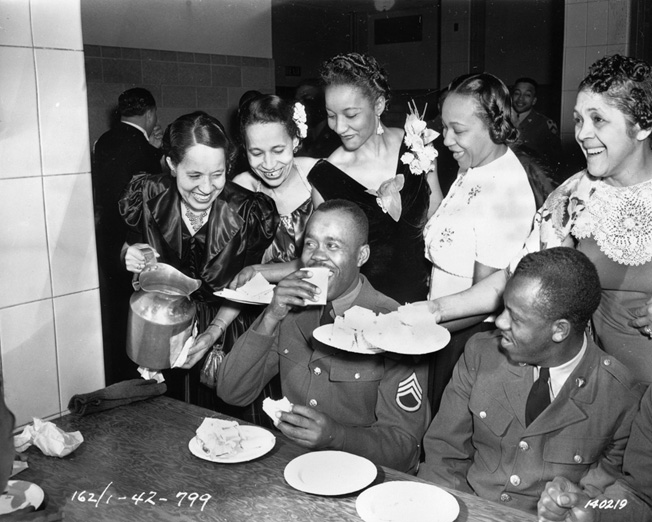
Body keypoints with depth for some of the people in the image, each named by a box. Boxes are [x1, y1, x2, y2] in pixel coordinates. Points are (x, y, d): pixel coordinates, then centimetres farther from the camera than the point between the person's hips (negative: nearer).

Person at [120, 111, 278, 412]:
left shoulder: (250, 212, -20)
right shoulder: (147, 195, -16)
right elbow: (130, 244, 3)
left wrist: (214, 332, -19)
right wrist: (130, 255, -20)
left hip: (226, 329, -1)